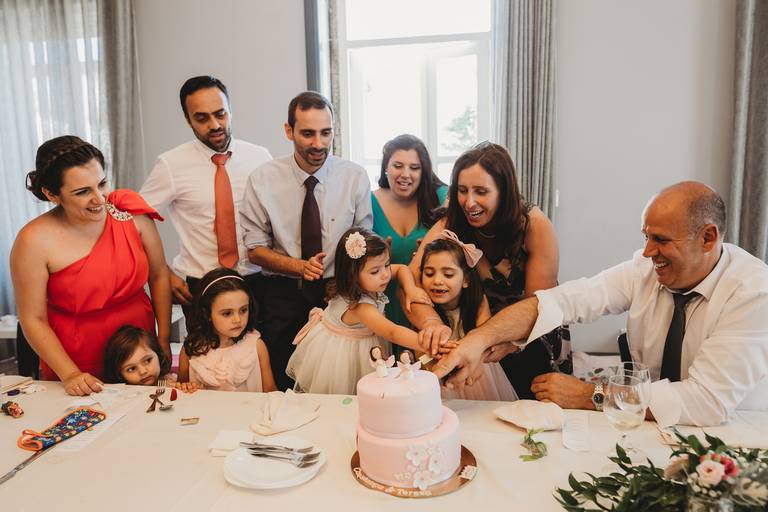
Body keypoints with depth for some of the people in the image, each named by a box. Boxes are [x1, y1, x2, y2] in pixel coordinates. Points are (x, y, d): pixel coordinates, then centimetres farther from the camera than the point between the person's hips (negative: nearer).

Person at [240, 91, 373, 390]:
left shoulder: (355, 177, -5)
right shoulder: (263, 180, -6)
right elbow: (256, 250, -2)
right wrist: (300, 266, -18)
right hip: (283, 295, 0)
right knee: (284, 386, 10)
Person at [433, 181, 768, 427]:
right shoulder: (646, 267, -9)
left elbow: (708, 401, -27)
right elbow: (565, 300, -20)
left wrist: (590, 396, -25)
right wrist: (480, 338, -35)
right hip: (650, 423, 4)